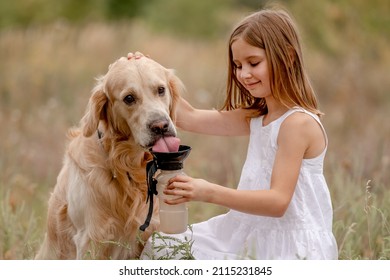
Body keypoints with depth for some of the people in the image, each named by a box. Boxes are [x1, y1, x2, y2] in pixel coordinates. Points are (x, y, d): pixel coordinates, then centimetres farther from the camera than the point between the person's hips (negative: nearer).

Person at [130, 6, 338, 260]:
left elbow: (278, 201, -23)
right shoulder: (256, 117, 11)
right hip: (253, 236, 9)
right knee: (161, 250, 5)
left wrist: (211, 193, -32)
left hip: (290, 247, -9)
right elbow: (189, 118, 12)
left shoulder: (297, 123, -16)